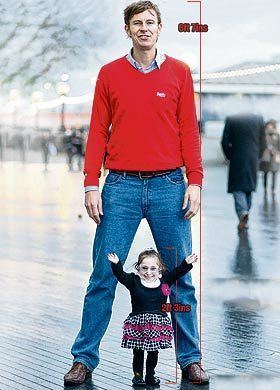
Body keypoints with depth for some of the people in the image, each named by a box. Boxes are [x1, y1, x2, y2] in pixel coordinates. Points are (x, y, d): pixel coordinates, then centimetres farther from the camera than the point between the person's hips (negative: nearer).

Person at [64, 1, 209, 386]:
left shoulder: (179, 72, 8)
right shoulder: (109, 74, 8)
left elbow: (189, 131, 6)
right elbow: (98, 132, 7)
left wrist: (195, 182, -1)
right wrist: (91, 185, 0)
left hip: (169, 185, 0)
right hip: (121, 186, 0)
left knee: (181, 277, 5)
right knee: (103, 276, 1)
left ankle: (190, 359, 15)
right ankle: (84, 358, 10)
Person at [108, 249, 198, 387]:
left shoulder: (164, 281, 2)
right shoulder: (134, 281, -4)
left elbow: (177, 272, -1)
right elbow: (120, 275, -14)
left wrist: (187, 263, -16)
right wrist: (116, 264, -32)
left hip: (158, 324, 2)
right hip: (138, 324, -2)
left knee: (153, 353, 14)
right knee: (138, 353, 7)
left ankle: (150, 375, 29)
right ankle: (137, 376, 21)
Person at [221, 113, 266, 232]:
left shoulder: (231, 120, -4)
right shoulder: (259, 119, 3)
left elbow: (225, 142, -5)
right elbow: (262, 142, 4)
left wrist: (229, 156, 9)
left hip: (237, 160, -3)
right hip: (253, 160, 3)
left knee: (237, 188, 1)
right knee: (248, 188, 13)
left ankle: (243, 212, -24)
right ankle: (244, 221, 16)